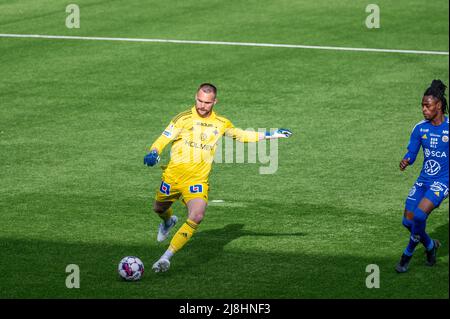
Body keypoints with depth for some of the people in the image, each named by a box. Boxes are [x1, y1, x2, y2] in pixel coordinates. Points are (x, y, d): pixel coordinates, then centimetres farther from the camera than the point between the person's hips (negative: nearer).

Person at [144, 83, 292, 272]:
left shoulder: (221, 123, 7)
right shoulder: (184, 118, -5)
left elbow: (241, 135, 21)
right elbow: (164, 139, -8)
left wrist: (270, 135, 15)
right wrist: (153, 153, -29)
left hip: (198, 180, 1)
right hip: (173, 175, 0)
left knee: (197, 216, -23)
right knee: (159, 209, 18)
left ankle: (166, 257, -20)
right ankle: (169, 221, 59)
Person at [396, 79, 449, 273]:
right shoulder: (420, 128, 1)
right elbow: (411, 153, 3)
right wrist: (405, 161, -19)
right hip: (424, 180, 5)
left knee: (419, 215, -23)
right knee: (408, 221, 0)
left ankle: (407, 255, -4)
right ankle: (430, 245, 29)